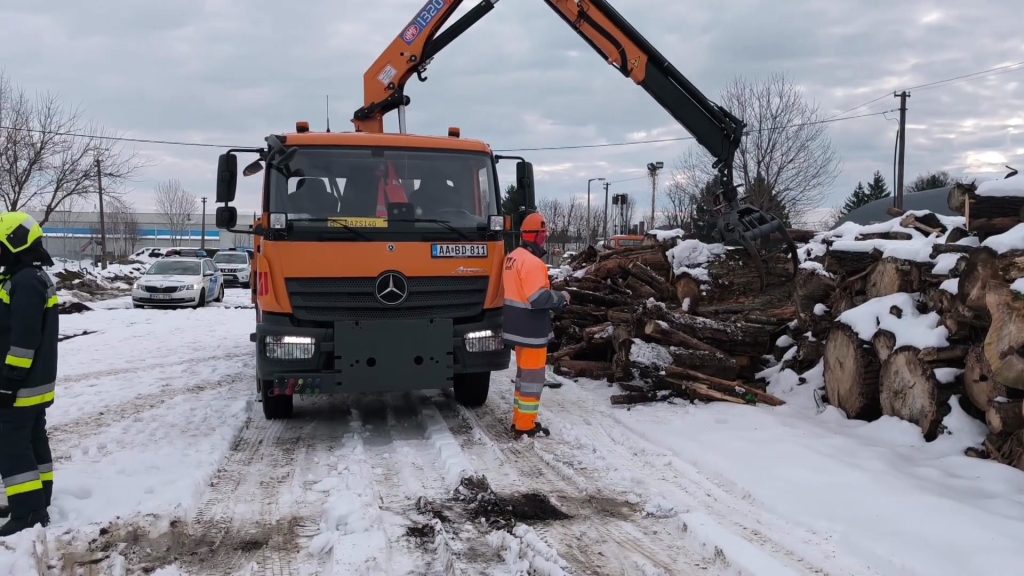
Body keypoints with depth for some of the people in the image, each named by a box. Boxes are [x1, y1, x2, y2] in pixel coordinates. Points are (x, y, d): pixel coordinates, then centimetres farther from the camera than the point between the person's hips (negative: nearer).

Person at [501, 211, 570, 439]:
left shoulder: (512, 257, 10)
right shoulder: (532, 262, -22)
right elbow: (538, 298, -27)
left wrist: (553, 297, 10)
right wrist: (561, 297, -10)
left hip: (518, 326, 10)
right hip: (532, 329, -10)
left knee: (523, 373, 20)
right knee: (533, 377, -1)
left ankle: (519, 419, 29)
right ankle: (525, 427, 4)